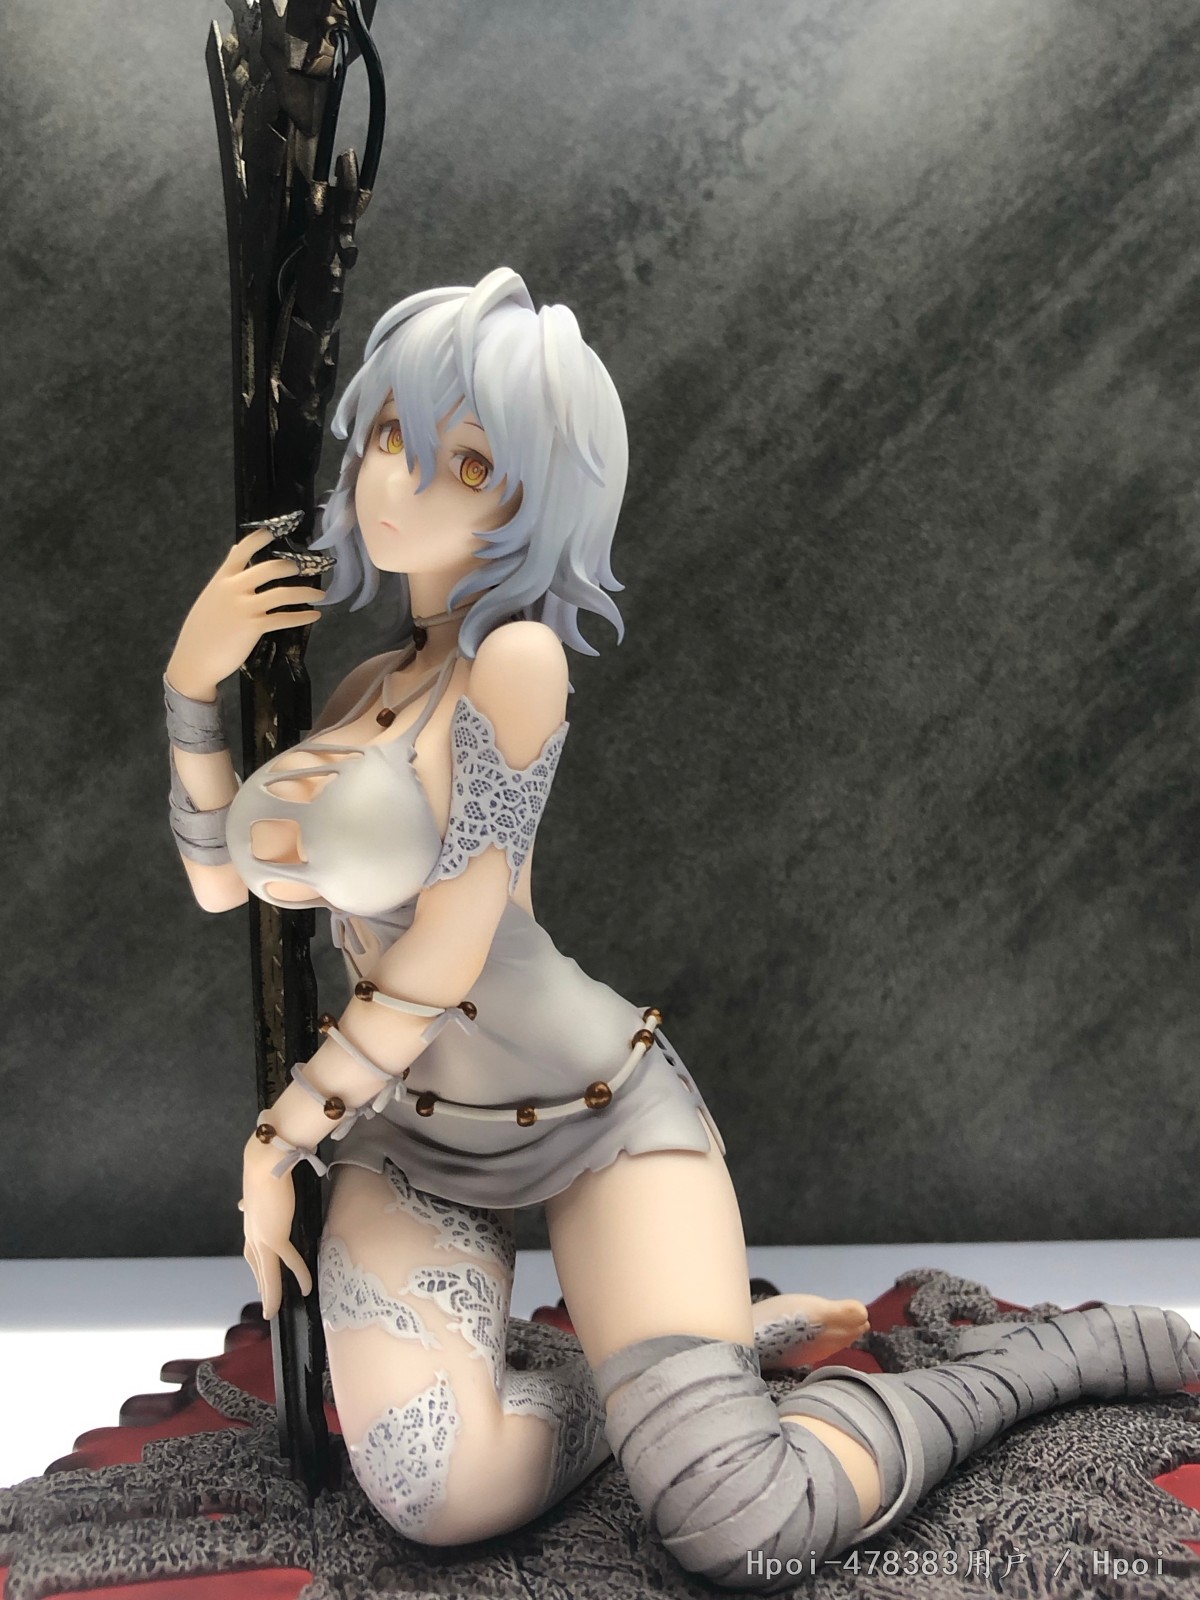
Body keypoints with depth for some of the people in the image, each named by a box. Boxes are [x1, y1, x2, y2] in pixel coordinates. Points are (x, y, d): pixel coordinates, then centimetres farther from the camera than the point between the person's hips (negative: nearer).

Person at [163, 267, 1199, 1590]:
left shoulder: (514, 654, -17)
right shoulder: (367, 680, 9)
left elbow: (441, 961, -17)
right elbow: (217, 878, 11)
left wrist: (279, 1133, -4)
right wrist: (192, 677, -2)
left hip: (596, 1115, -6)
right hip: (404, 1140, 6)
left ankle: (1088, 1344, 9)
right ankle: (732, 1338, 9)